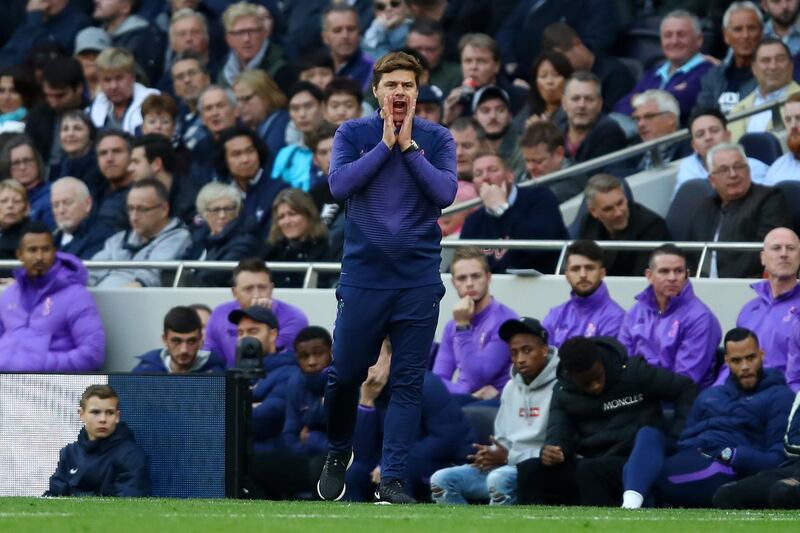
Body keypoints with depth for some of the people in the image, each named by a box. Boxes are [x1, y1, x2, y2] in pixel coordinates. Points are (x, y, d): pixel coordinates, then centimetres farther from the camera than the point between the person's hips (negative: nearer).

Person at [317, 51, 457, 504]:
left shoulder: (437, 139, 3)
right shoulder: (353, 134, 2)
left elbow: (446, 193, -10)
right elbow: (340, 184, -12)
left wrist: (408, 145, -12)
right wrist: (386, 144, -12)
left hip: (419, 279, 0)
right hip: (363, 276, 0)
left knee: (409, 382, -1)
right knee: (346, 374, 5)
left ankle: (393, 480, 2)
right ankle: (339, 453, 31)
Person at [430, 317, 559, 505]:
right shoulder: (511, 388, 19)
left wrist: (508, 457, -14)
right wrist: (491, 454, 0)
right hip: (507, 467, 9)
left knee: (499, 478, -38)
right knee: (441, 480, -7)